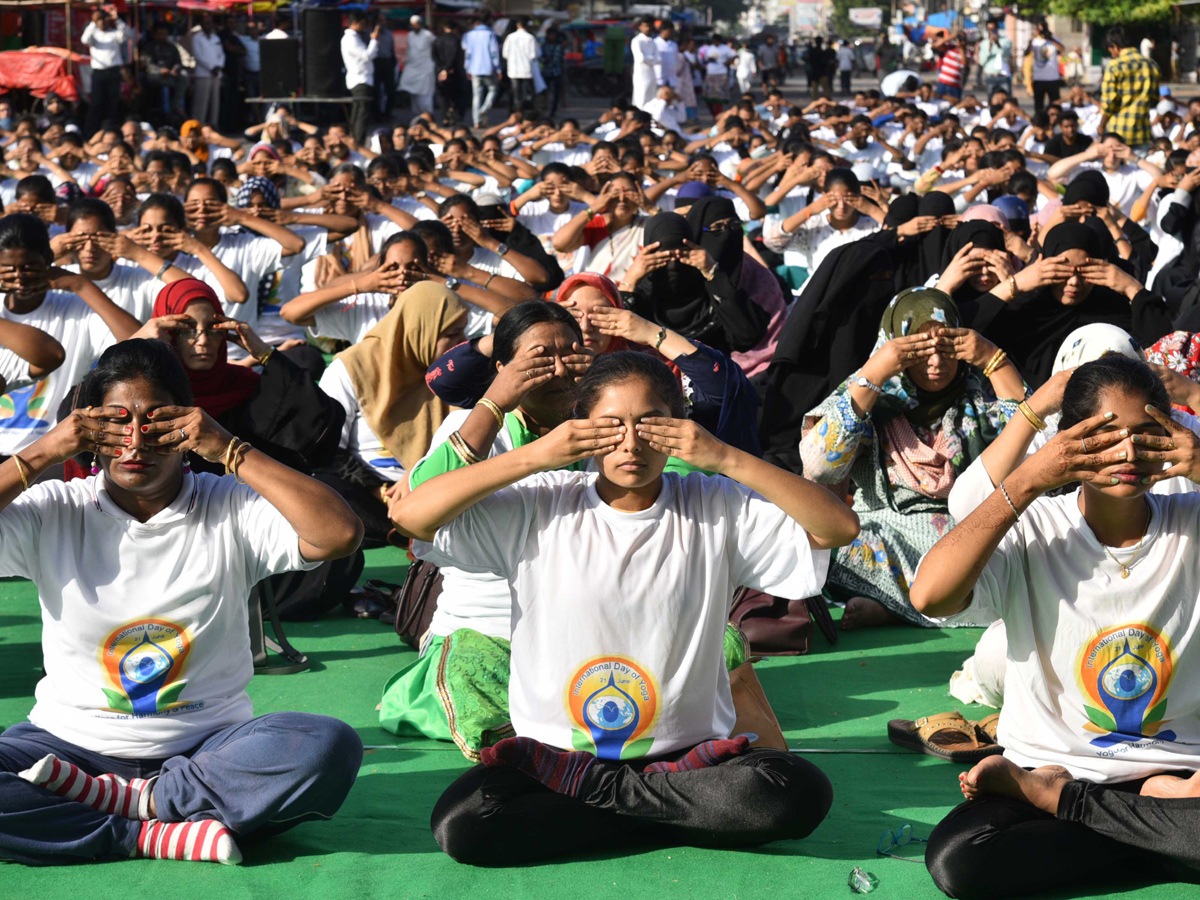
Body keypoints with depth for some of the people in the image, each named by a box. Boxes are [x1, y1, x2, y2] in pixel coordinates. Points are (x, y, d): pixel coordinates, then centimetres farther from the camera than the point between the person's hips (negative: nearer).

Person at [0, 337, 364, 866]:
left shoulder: (230, 509, 0)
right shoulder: (55, 513, 3)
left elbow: (340, 535, -17)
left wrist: (230, 451, -14)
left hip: (208, 746, 1)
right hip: (73, 741, 0)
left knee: (331, 747, -28)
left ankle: (132, 800, -20)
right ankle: (150, 836, -23)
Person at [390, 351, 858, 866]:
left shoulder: (717, 510, 1)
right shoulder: (540, 510, -1)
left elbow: (839, 528, -8)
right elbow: (408, 515, -10)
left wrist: (727, 460, -14)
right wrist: (534, 456, -14)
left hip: (687, 753, 1)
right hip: (556, 745, 0)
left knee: (802, 794, -27)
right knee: (460, 826, -28)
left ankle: (590, 787, -9)